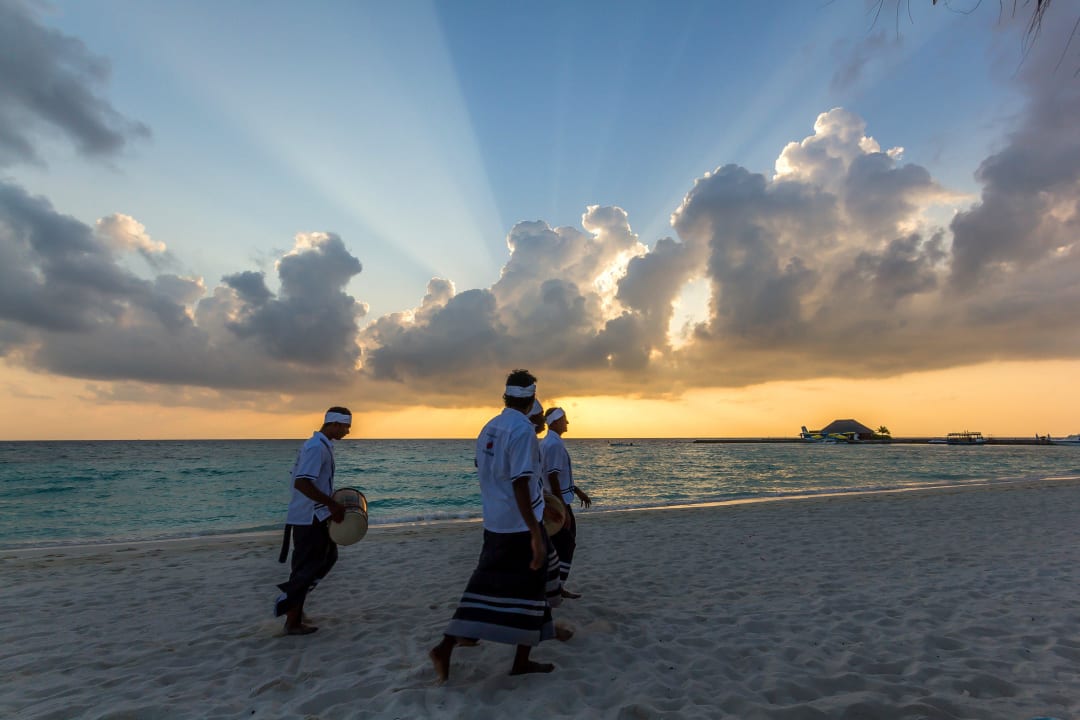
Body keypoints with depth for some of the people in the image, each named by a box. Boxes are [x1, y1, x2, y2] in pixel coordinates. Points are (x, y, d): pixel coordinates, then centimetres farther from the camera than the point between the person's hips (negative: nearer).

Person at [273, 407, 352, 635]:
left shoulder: (320, 445, 11)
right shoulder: (318, 447, -20)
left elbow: (298, 477, 18)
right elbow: (301, 483, -28)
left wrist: (329, 501, 17)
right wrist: (332, 504, -24)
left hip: (314, 516, 10)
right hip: (310, 518, -10)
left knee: (328, 556, 19)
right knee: (307, 567, 2)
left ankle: (290, 598, 25)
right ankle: (293, 622, 14)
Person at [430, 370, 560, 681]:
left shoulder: (488, 428, 6)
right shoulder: (523, 429, -18)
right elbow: (520, 484, -24)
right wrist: (536, 534, -22)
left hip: (494, 524, 7)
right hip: (520, 525, -7)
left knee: (484, 586, 17)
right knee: (529, 591, 10)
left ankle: (445, 647, 15)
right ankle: (521, 661, 23)